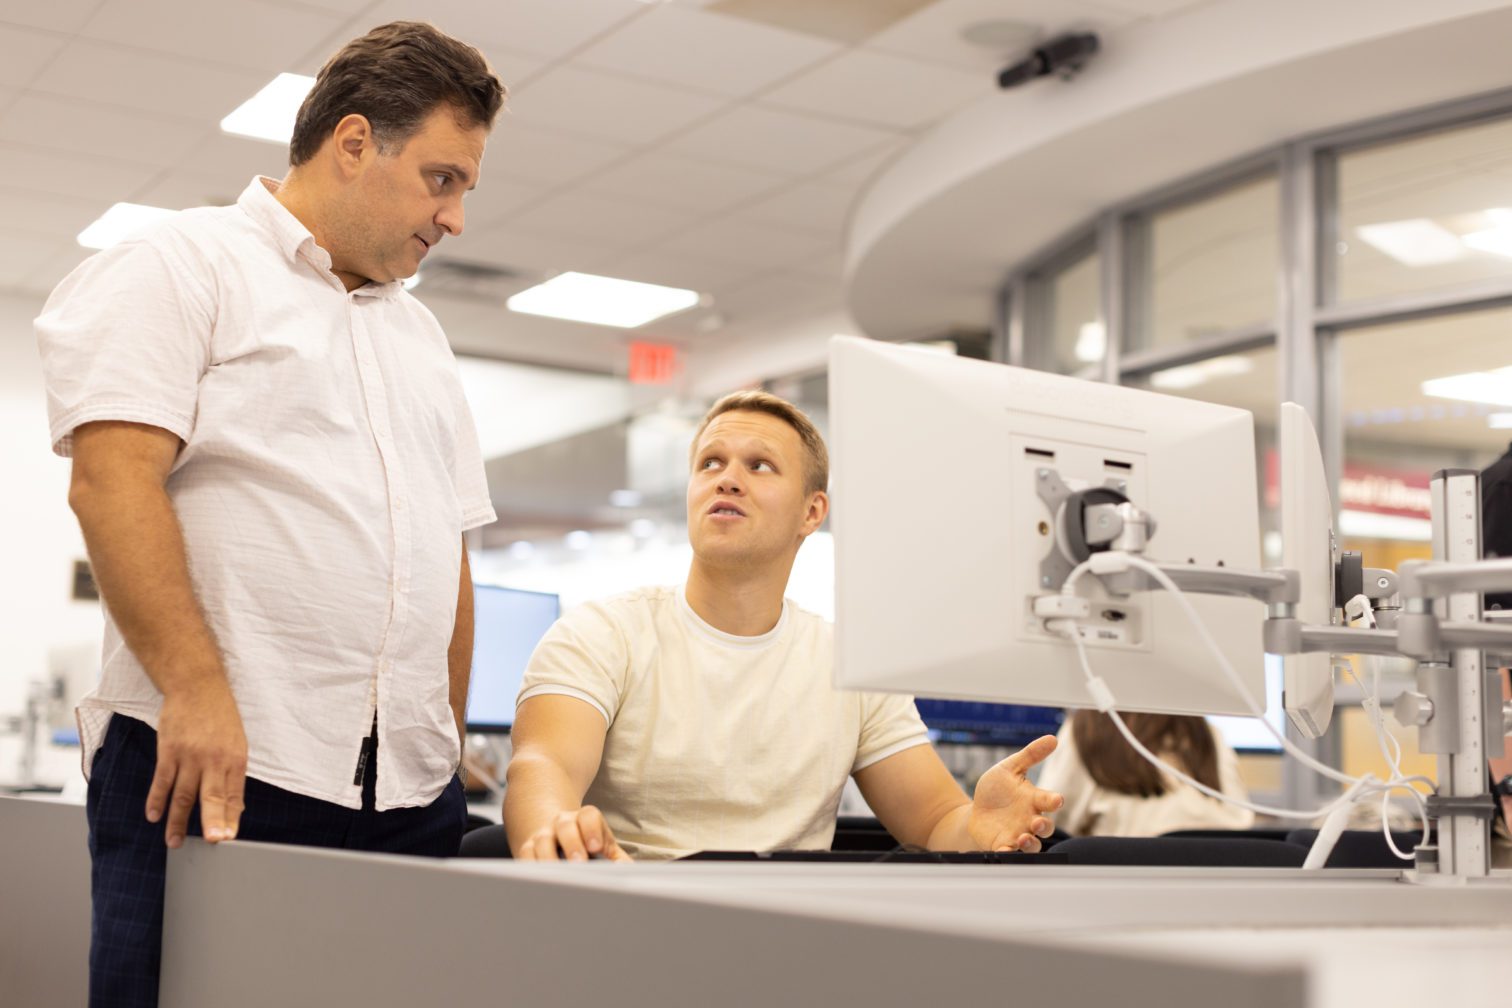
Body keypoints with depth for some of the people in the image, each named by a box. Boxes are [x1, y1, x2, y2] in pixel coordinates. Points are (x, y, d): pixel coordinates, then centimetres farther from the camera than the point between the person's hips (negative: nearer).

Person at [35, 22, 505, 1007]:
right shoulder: (184, 266, 2)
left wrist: (449, 747, 15)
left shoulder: (421, 333, 23)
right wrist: (198, 688, -20)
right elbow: (112, 478, -11)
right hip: (210, 775, -6)